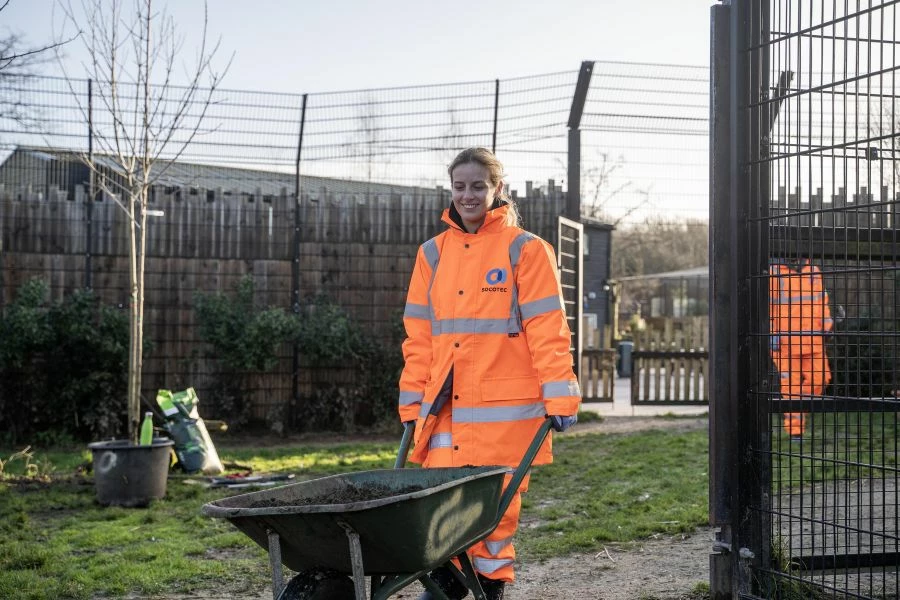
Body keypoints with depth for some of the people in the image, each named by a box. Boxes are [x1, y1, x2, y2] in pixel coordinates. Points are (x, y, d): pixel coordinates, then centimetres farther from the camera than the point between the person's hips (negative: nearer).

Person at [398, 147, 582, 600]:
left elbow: (547, 329, -5)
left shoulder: (525, 249, 0)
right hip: (445, 406, 4)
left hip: (505, 406, -3)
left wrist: (559, 397, -11)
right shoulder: (433, 253, 13)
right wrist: (413, 401, 9)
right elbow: (419, 335, 13)